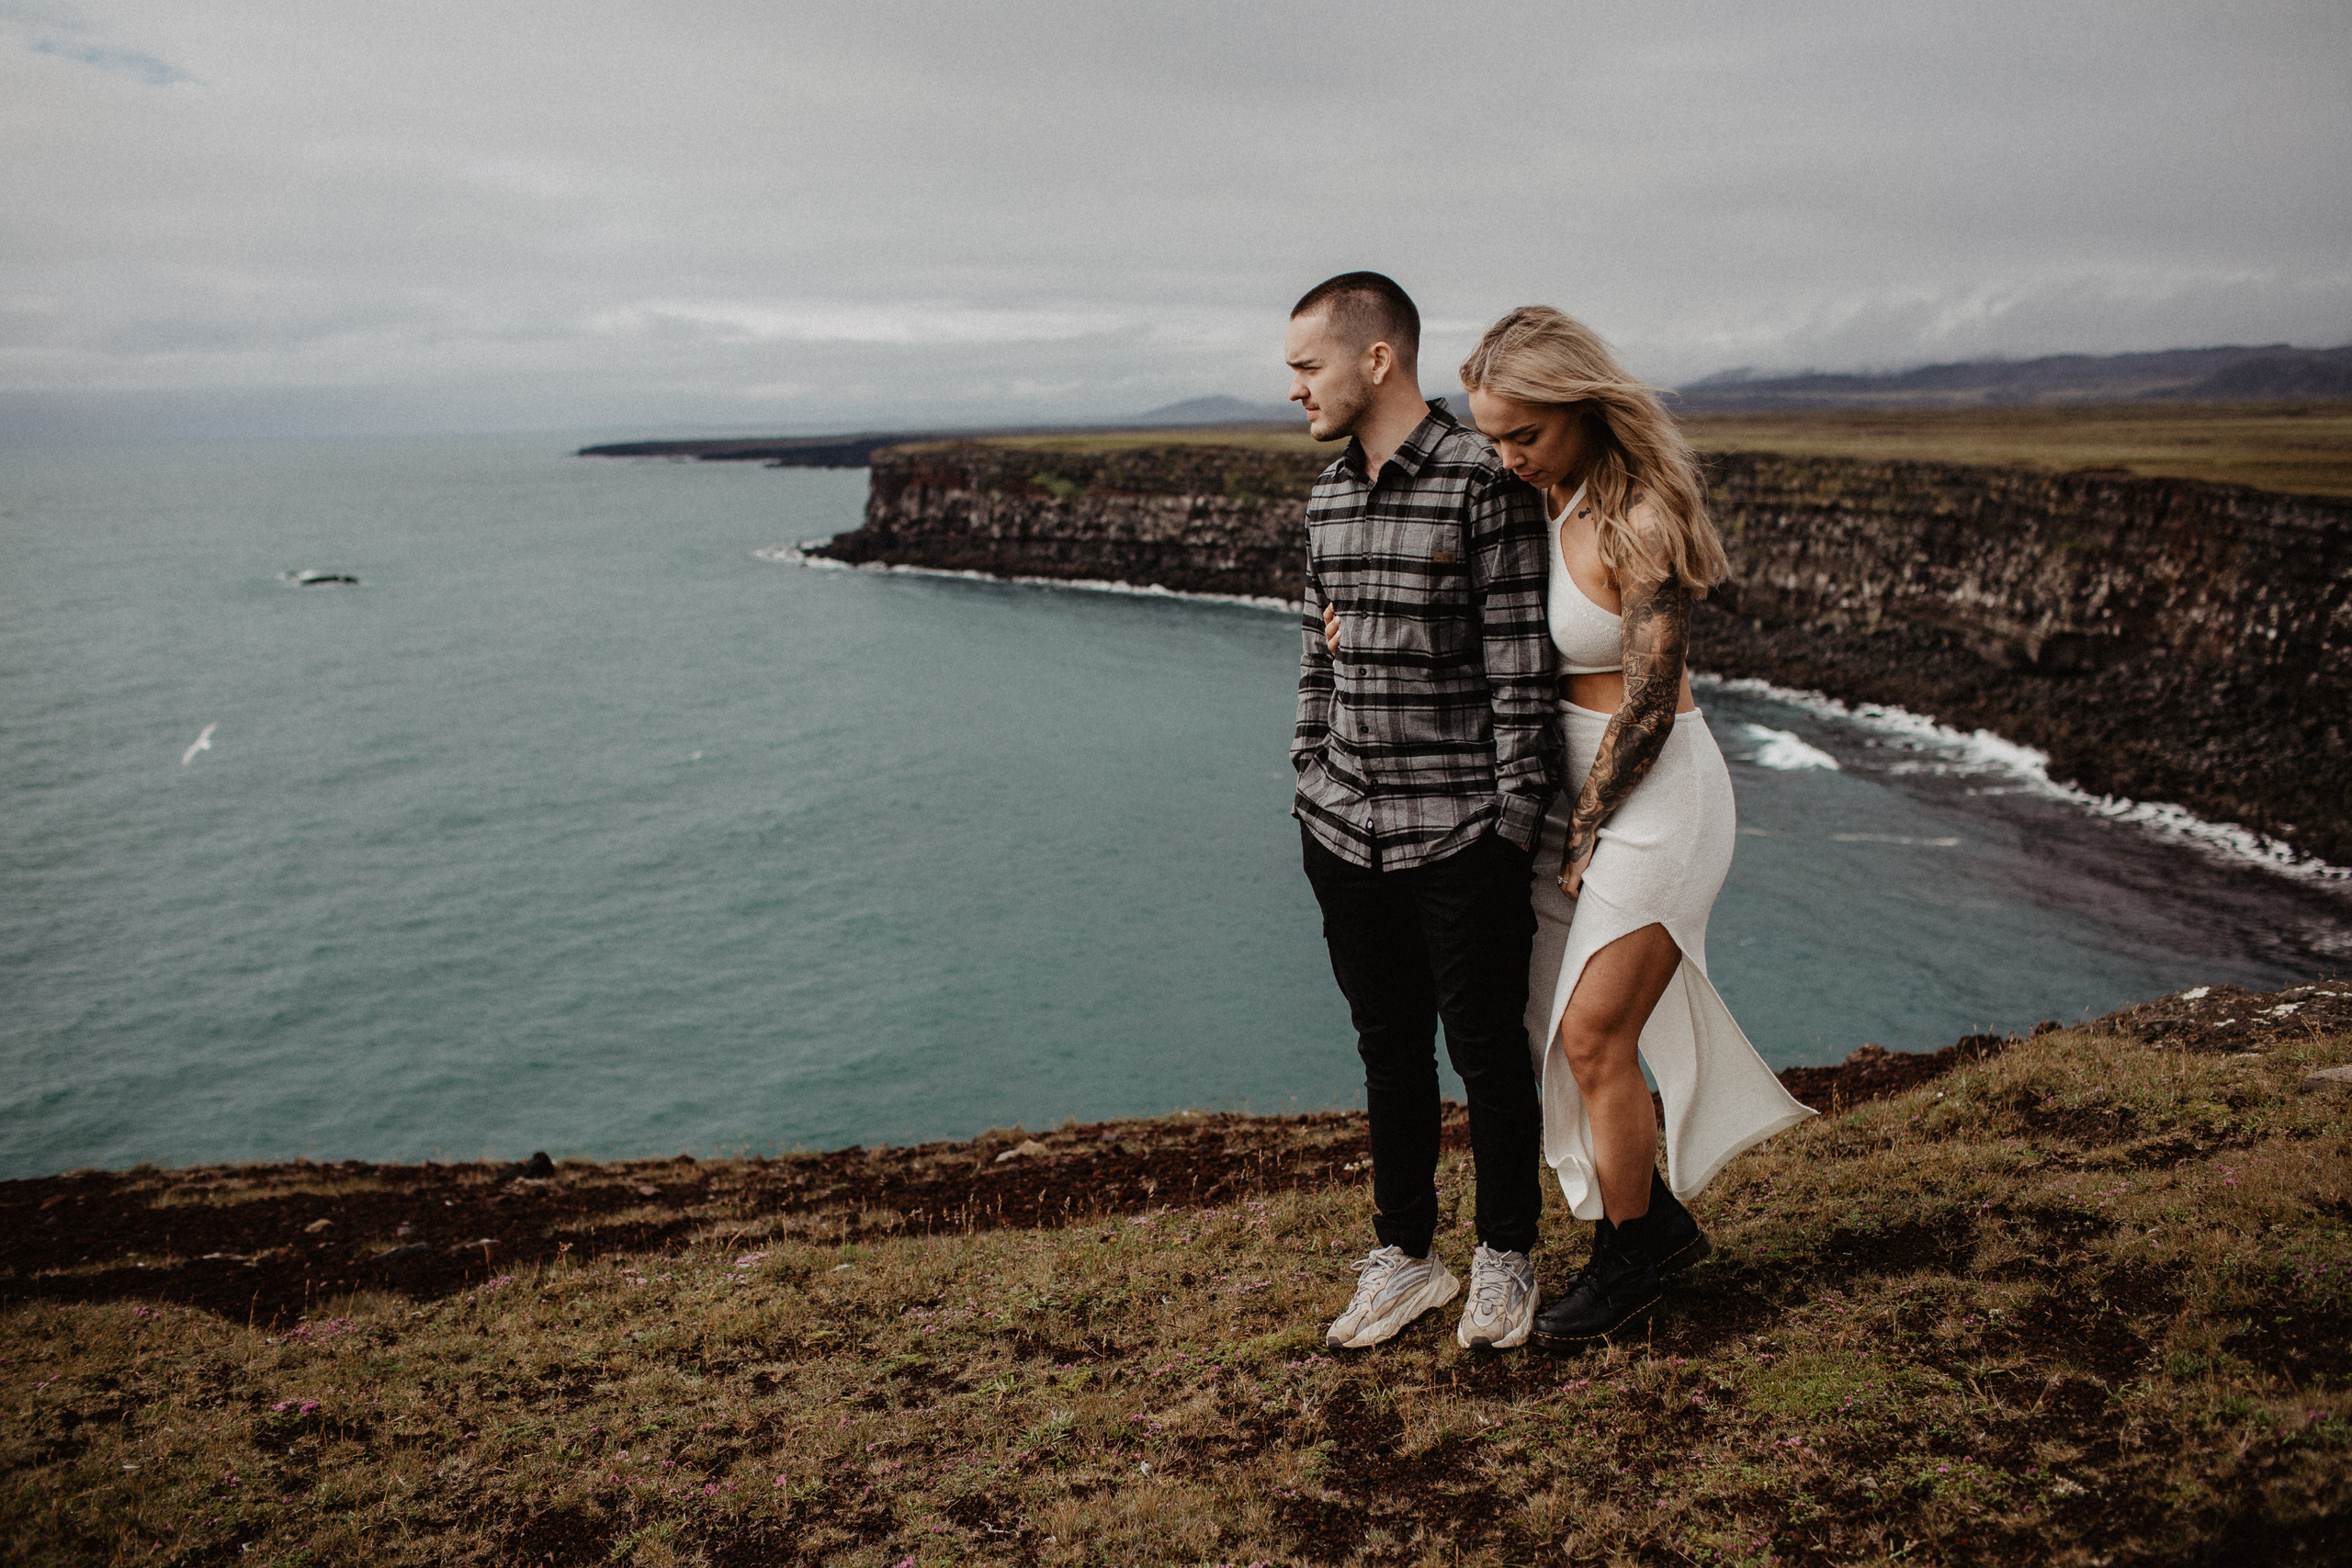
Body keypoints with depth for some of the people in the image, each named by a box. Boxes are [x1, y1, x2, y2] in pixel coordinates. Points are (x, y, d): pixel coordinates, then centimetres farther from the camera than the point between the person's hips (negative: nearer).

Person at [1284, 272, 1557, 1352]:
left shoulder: (1485, 483, -11)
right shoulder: (1327, 498, 10)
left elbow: (1521, 666, -12)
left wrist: (1513, 819, -13)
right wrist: (1309, 787, 14)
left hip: (1458, 835, -6)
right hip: (1346, 833, 6)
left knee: (1487, 1051, 7)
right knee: (1388, 1050, 15)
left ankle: (1505, 1260, 26)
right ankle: (1405, 1256, 30)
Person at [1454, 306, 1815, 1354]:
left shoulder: (1643, 523, -20)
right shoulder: (1542, 502, 4)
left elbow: (1648, 706, -18)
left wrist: (1581, 835, -10)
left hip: (1658, 795, -8)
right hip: (1576, 786, 8)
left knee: (1593, 1037, -3)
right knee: (1563, 1029, 10)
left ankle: (1628, 1264, 17)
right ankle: (1658, 1220, 29)